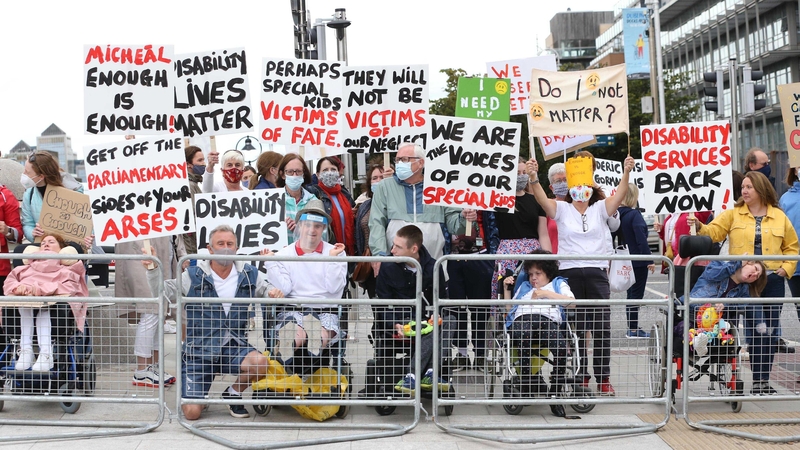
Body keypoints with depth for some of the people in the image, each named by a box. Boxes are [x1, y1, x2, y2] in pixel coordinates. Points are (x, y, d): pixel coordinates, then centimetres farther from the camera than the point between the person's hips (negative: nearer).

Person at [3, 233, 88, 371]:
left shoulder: (66, 270, 27)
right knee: (24, 305, -33)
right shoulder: (26, 269, 38)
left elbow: (70, 286, 2)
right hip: (25, 300, 2)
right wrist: (18, 287, -9)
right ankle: (25, 350, -43)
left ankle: (46, 354, -49)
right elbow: (9, 281, 17)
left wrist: (43, 288, -15)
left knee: (43, 308, -36)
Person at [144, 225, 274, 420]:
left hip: (233, 347, 2)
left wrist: (274, 293, -9)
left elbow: (266, 289, 15)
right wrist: (152, 270, -13)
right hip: (198, 351, -1)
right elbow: (162, 294, 3)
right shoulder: (193, 276, 0)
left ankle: (233, 393, 2)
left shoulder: (249, 275, 3)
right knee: (191, 413, -12)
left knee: (260, 363, -33)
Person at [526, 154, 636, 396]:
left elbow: (619, 195, -6)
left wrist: (626, 173, -23)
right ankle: (581, 377, 13)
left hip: (597, 272, 0)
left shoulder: (600, 209, 10)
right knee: (575, 328, 4)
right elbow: (542, 199, -9)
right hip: (569, 272, 0)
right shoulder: (562, 209, 7)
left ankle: (603, 379, 7)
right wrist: (533, 178, -27)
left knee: (601, 327, 0)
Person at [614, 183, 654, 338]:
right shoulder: (634, 215, -16)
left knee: (631, 293, 15)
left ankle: (632, 328, 20)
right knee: (636, 294, -1)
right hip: (638, 261, -7)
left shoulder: (618, 214, 5)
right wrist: (649, 260, -18)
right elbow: (641, 239, -20)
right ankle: (633, 329, 2)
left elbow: (616, 237, 11)